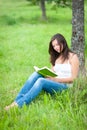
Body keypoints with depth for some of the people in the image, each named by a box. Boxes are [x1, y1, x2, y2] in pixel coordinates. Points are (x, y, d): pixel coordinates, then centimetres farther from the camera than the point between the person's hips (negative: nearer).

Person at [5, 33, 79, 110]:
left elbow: (73, 78, -5)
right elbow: (52, 74, 14)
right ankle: (17, 100, -33)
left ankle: (19, 104, -42)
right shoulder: (56, 57, 20)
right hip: (54, 83, 5)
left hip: (65, 86, -5)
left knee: (41, 81, -32)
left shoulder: (73, 57, 1)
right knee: (36, 74, -23)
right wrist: (48, 76, -9)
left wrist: (56, 79, -16)